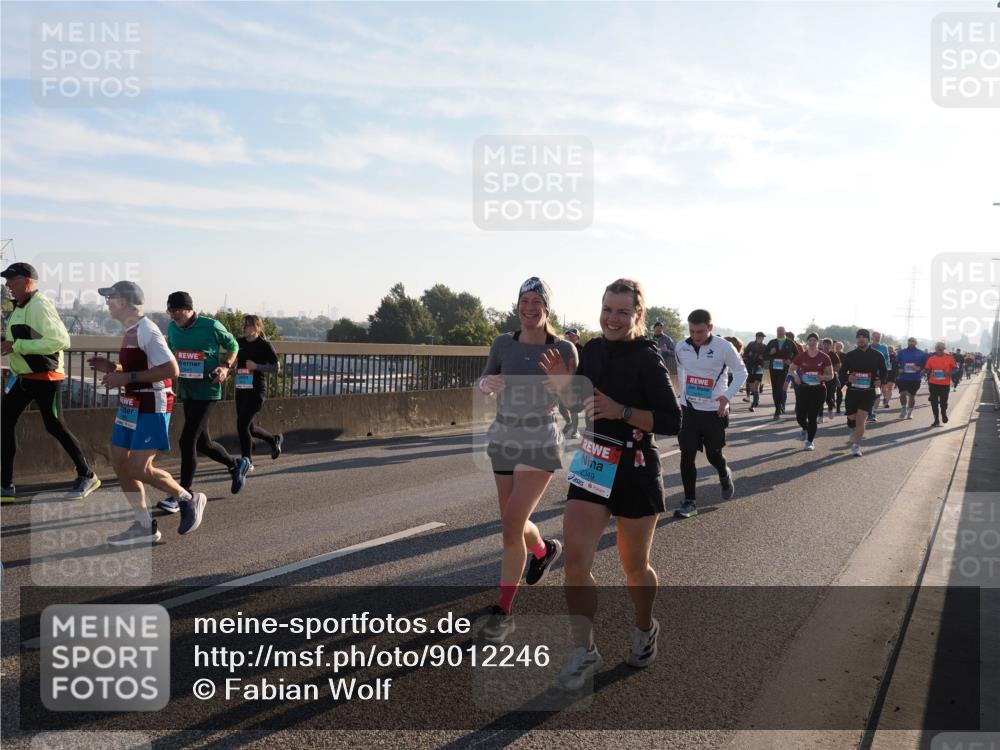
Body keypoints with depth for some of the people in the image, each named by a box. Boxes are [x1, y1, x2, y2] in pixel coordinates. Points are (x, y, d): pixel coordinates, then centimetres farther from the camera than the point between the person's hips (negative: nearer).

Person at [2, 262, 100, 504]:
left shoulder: (39, 306, -19)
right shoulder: (20, 307, 11)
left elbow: (61, 340, -30)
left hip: (44, 378, -9)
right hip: (22, 377, 9)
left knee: (55, 427, -3)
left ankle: (87, 477, 14)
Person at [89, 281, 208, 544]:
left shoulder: (147, 331, -18)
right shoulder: (131, 331, 13)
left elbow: (171, 369, -26)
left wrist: (126, 378, -24)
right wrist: (111, 368, 8)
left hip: (152, 407, -10)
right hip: (131, 405, 10)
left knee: (139, 468, -10)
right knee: (120, 463, 7)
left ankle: (189, 499, 11)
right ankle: (144, 526, 15)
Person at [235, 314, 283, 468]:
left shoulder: (264, 345, -8)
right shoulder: (239, 342, 8)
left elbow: (275, 367, -7)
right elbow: (234, 360, 23)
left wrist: (256, 366, -18)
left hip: (256, 390, -7)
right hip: (241, 389, 7)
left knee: (242, 424, -11)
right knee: (248, 427, 13)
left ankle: (247, 462, 3)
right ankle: (274, 439, 39)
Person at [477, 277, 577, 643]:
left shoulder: (563, 349, -7)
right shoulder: (503, 343, 1)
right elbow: (485, 383, 11)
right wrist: (486, 383, -11)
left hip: (540, 441, -4)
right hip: (503, 438, 4)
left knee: (511, 524, -14)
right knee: (514, 523, 15)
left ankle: (503, 612, -1)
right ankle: (545, 549, 51)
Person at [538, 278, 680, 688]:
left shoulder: (647, 359, -14)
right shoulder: (592, 350, 3)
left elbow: (672, 421, -15)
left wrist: (621, 411, -25)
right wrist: (563, 382, -4)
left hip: (635, 472, -4)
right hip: (592, 464, 5)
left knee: (634, 566, 12)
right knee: (575, 559, -7)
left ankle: (645, 629, 42)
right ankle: (584, 652, 7)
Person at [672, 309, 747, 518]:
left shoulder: (724, 347, -15)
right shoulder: (681, 348, -4)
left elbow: (741, 371, -4)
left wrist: (727, 396, -16)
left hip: (714, 411, -2)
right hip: (689, 409, 3)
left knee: (714, 455, 8)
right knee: (687, 456, -4)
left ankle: (725, 476, 43)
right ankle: (689, 502, 5)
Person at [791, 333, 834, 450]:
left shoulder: (824, 357, -2)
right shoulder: (801, 356, 0)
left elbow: (831, 375, 3)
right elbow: (792, 369, 11)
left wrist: (823, 377, -19)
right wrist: (796, 376, -10)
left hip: (818, 389, -1)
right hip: (803, 388, 1)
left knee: (813, 417, -2)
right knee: (800, 416, -1)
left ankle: (809, 442, 13)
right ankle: (805, 429, 35)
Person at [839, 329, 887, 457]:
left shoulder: (877, 356, 3)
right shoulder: (850, 355, 4)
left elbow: (883, 372, 12)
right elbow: (842, 373, 7)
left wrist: (880, 381, -9)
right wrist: (848, 377, -16)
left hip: (868, 392, -2)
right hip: (852, 391, 2)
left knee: (861, 418, -15)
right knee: (851, 418, 6)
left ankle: (856, 445, -7)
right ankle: (857, 434, 40)